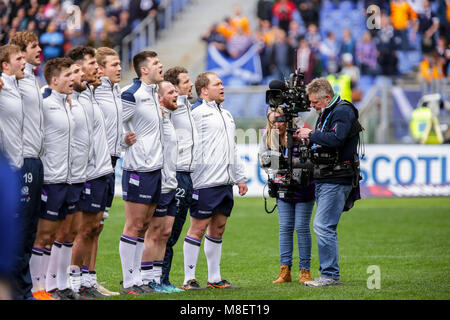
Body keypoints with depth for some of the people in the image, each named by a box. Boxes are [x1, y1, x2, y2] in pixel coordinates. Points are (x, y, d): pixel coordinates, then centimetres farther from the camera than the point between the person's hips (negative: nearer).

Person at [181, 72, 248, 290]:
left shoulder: (226, 115, 20)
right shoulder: (198, 114, -6)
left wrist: (240, 178, 23)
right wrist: (189, 180, -17)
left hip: (225, 182, 8)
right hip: (206, 182, -8)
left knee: (218, 229, 10)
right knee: (198, 227, -5)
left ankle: (214, 278, 16)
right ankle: (189, 279, -2)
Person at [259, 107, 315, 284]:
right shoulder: (268, 137, 1)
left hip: (303, 188, -4)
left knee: (302, 227, -2)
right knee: (285, 227, 3)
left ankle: (305, 270, 5)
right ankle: (285, 270, 5)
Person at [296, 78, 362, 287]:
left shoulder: (343, 111, -10)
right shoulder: (326, 113, 20)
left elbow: (336, 139, -24)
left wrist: (311, 135, -14)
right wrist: (308, 139, 5)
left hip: (336, 180, -10)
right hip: (323, 179, 10)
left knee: (323, 226, -13)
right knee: (322, 227, 10)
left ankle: (330, 275, -11)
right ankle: (328, 273, 15)